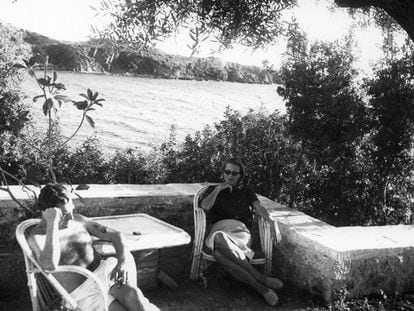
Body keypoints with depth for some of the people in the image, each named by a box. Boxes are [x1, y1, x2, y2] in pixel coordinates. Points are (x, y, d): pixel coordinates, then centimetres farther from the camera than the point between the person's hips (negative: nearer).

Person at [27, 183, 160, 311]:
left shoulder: (78, 220, 8)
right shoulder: (36, 236, -7)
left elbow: (115, 235, 9)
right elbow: (49, 265, -29)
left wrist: (124, 261, -11)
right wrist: (52, 223, -27)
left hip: (104, 275, 5)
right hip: (81, 294, -4)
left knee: (132, 293, -31)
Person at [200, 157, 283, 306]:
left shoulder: (246, 192, 25)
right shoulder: (213, 189, 24)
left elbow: (259, 208, 6)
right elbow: (205, 206, 3)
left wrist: (271, 221, -13)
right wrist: (218, 189, 6)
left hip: (240, 231, -1)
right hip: (219, 230, 1)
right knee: (219, 239, -41)